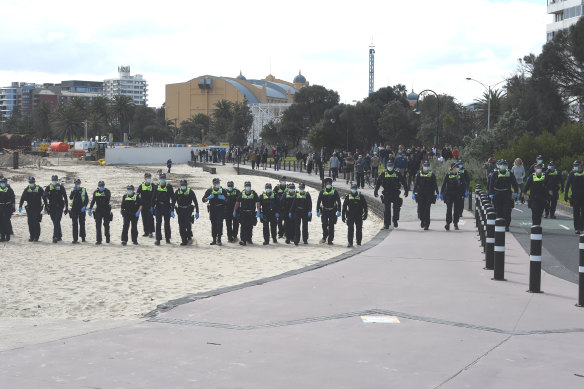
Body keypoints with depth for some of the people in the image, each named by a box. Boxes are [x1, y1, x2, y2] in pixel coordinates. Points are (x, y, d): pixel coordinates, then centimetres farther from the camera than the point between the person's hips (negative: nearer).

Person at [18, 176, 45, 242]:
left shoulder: (39, 189, -2)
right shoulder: (27, 189, 7)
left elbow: (44, 198, -1)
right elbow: (22, 198, 2)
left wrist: (46, 206, -5)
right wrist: (20, 206, -9)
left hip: (37, 208, -4)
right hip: (29, 209, 4)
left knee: (36, 222, -9)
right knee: (30, 222, 4)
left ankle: (37, 236, -3)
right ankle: (31, 236, 12)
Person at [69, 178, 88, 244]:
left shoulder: (83, 190, 2)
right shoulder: (73, 191, 7)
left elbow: (87, 199, 1)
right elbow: (70, 198, -9)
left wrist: (84, 206, -13)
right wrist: (74, 191, -19)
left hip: (81, 209, -1)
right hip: (74, 209, 1)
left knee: (82, 223, 10)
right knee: (75, 224, -5)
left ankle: (83, 237, 26)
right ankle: (75, 239, -6)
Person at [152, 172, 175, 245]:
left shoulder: (169, 187, -3)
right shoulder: (157, 187, 6)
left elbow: (173, 198, -4)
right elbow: (154, 197, 15)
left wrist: (172, 208, -9)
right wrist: (152, 206, 13)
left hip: (167, 207, -1)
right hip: (158, 207, 2)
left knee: (167, 223, 9)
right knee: (158, 223, -7)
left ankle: (167, 238, 23)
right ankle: (158, 239, -7)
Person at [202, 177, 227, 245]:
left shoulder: (223, 191, 5)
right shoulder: (209, 191, 6)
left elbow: (227, 201, 7)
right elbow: (204, 200, 6)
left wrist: (224, 198, -15)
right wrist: (208, 198, -14)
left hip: (220, 209, -2)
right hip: (212, 210, 2)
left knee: (219, 223, -14)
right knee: (213, 224, 6)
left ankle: (219, 239, -14)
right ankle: (214, 239, 13)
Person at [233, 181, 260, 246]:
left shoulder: (254, 193, -1)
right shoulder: (241, 193, 2)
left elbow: (258, 202, -5)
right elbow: (237, 202, 10)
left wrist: (258, 211, -16)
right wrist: (234, 211, 9)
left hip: (251, 213, 1)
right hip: (243, 213, -1)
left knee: (250, 227, 11)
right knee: (243, 227, -10)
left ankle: (249, 239, 27)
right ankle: (243, 240, -13)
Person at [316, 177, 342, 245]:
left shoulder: (334, 192, 2)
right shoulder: (322, 192, 4)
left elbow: (339, 202, 0)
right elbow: (318, 202, 7)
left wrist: (339, 211, -9)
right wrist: (318, 211, 2)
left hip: (332, 211, 0)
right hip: (324, 211, 0)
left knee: (331, 226, 2)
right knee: (324, 224, -14)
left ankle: (330, 240, 8)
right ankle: (324, 237, 6)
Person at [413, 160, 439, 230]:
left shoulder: (432, 175, 3)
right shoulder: (419, 174, 4)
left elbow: (435, 184, 0)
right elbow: (416, 184, 1)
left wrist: (437, 193, -9)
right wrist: (414, 193, -7)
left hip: (429, 195, -1)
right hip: (420, 195, 1)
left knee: (427, 210, -7)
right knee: (420, 209, 0)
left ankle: (426, 225, -2)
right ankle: (422, 220, 28)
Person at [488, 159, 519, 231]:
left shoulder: (510, 174, 5)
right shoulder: (495, 174, 0)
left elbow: (515, 183, 9)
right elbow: (491, 184, -1)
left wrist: (516, 192, 0)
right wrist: (491, 193, -10)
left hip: (507, 194, 0)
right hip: (497, 195, 0)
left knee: (507, 211, -7)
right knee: (499, 211, 5)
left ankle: (506, 225, -3)